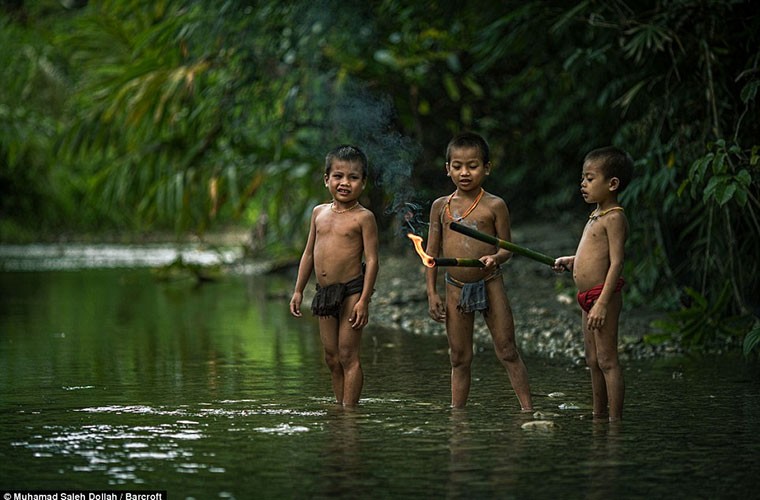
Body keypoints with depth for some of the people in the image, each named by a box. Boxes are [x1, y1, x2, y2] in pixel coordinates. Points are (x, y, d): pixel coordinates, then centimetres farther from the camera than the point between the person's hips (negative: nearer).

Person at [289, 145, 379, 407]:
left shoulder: (363, 217, -8)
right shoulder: (319, 212, 10)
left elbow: (372, 260, -10)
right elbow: (309, 253, 17)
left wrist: (364, 300, -15)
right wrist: (298, 291, 14)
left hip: (351, 291, -6)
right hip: (324, 293, 6)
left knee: (348, 355, -4)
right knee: (331, 358, 9)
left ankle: (349, 408, -1)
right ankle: (339, 405, 16)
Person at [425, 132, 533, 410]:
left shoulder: (494, 206, -3)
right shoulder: (441, 206, 5)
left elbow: (506, 248, 1)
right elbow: (432, 252, 8)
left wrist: (495, 258, -23)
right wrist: (431, 294, 4)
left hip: (489, 285, -2)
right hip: (455, 289, 3)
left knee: (507, 352, 0)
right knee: (459, 358, 9)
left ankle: (528, 408, 3)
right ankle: (456, 411, 15)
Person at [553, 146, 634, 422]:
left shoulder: (614, 218, -14)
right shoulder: (595, 216, 16)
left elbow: (616, 262, -20)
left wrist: (602, 303, -24)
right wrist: (572, 261, 14)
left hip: (603, 294, -10)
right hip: (587, 296, 10)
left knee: (607, 361, -8)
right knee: (593, 361, 16)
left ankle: (615, 418, -5)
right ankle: (599, 415, 25)